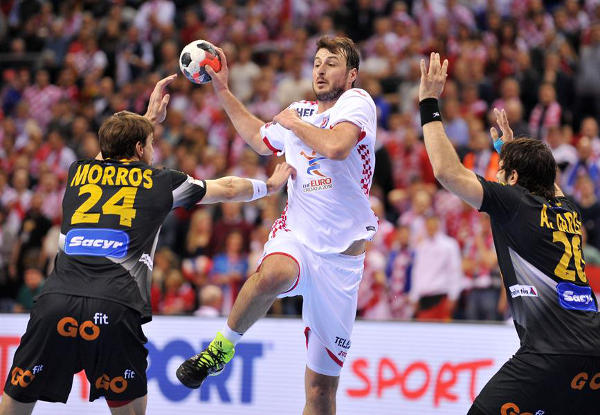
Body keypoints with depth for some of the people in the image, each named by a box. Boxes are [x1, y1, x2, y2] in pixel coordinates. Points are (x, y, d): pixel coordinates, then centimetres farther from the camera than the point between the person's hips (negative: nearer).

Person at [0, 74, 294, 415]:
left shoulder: (79, 172, 23)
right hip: (115, 310, -2)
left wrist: (150, 117, 59)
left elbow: (115, 153, 49)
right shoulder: (160, 182, 17)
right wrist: (271, 185, 50)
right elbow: (228, 189, 32)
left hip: (56, 301, 2)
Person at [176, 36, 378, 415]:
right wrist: (223, 91, 34)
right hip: (295, 235, 3)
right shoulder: (300, 111, 13)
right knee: (273, 274, -39)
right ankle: (223, 347, -18)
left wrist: (293, 124, -6)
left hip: (340, 253, -2)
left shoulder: (357, 101, -2)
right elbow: (260, 139, 35)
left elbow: (336, 147, -23)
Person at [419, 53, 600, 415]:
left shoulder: (514, 202, 2)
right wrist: (511, 146, 59)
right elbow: (547, 183, 48)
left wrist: (429, 103, 7)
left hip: (551, 351, -7)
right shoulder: (568, 210, 21)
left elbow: (447, 170, -3)